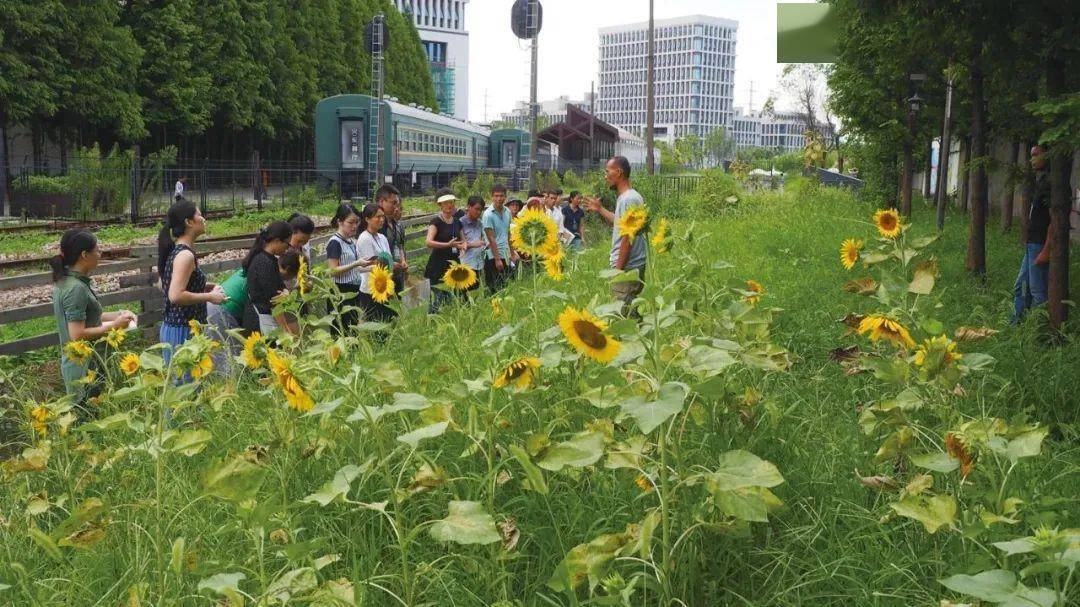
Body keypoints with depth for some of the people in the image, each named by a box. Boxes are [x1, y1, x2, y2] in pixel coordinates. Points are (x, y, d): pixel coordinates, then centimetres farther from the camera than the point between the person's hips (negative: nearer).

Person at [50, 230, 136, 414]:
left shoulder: (65, 280, 7)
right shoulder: (76, 288, -22)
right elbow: (78, 335, -25)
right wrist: (114, 326, -16)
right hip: (84, 367, -9)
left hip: (72, 363, 9)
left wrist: (115, 315, 7)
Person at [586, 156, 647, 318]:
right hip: (629, 266, 10)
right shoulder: (625, 197, 14)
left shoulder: (628, 199, -17)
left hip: (627, 268, -10)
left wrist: (618, 269, -18)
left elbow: (628, 238, -20)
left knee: (625, 314, -8)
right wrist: (600, 209, 33)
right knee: (632, 312, 14)